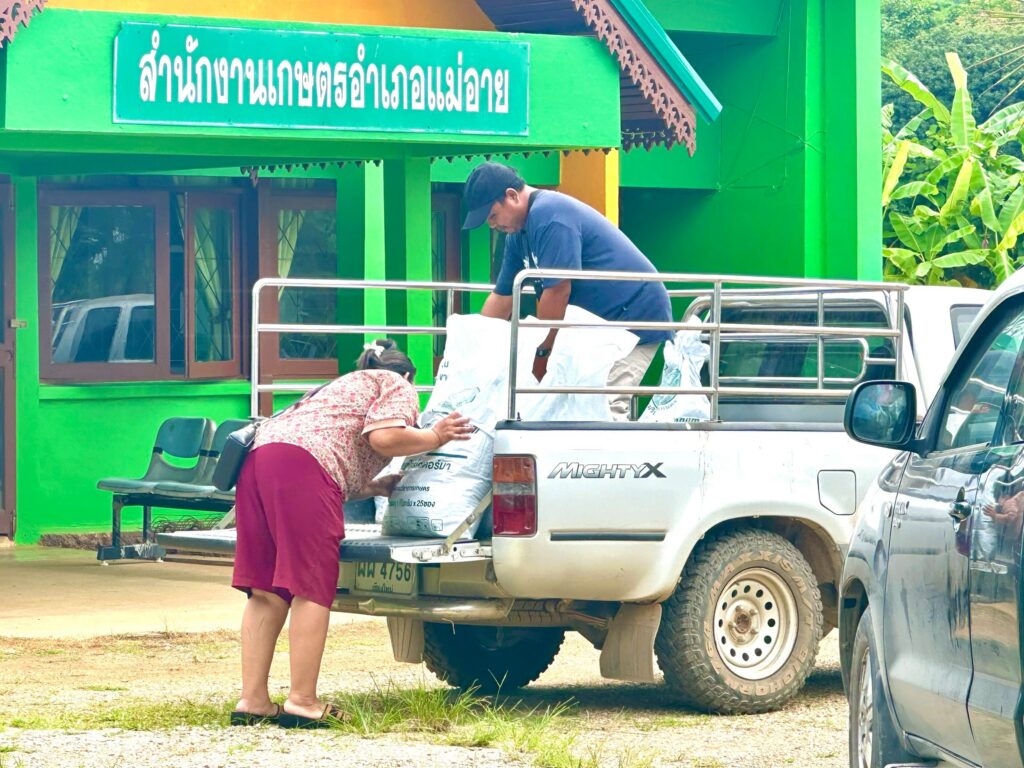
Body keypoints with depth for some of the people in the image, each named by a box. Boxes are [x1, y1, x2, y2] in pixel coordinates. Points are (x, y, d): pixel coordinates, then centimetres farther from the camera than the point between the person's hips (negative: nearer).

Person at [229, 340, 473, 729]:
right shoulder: (397, 387, 17)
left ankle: (253, 701, 3)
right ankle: (302, 702, -10)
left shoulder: (346, 386, 40)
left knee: (266, 593, 7)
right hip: (302, 463, -8)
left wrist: (378, 487, 46)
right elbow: (384, 437, -4)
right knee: (312, 589, -7)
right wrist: (434, 437, 11)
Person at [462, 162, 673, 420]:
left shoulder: (549, 217, -19)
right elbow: (501, 298, 20)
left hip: (634, 319, -10)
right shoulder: (519, 234, 12)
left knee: (606, 408, -19)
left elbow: (557, 292, -22)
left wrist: (540, 354, -13)